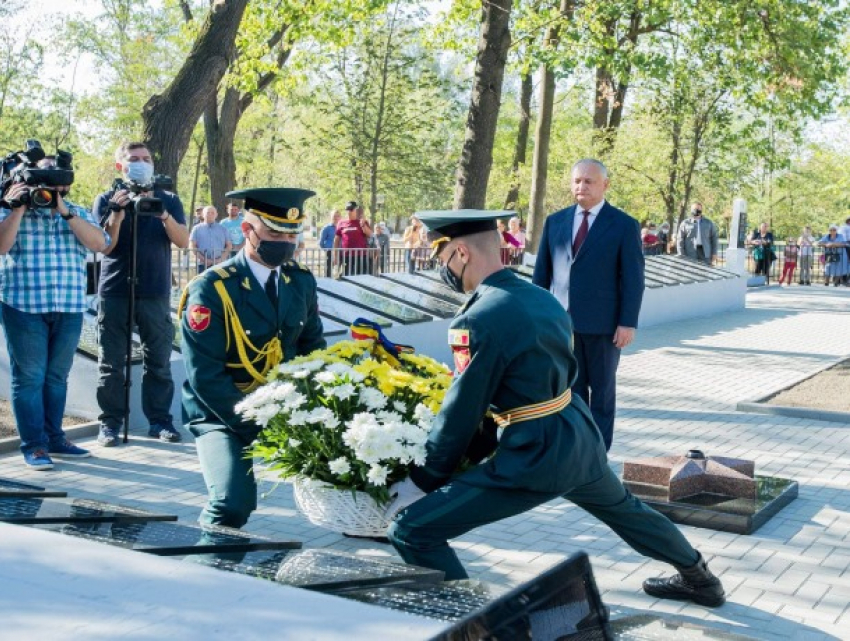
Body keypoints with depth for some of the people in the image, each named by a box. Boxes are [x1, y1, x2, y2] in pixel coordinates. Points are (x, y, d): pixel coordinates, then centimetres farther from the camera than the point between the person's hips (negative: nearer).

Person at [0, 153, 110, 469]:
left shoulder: (78, 213, 12)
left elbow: (100, 244, -5)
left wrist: (65, 211, -11)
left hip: (69, 307, 3)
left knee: (57, 375, 10)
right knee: (29, 376, -2)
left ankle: (54, 437, 19)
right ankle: (33, 444, 2)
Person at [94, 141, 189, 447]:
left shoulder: (168, 200, 8)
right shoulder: (107, 200, 6)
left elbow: (183, 241, -3)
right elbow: (105, 246, -2)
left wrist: (163, 214, -19)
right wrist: (117, 213, -16)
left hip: (155, 292, 1)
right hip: (115, 291, 0)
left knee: (158, 361, 1)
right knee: (112, 363, 1)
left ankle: (159, 420, 8)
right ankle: (110, 422, 8)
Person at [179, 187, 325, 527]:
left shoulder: (301, 281, 0)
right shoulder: (210, 289, -17)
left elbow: (312, 347, 9)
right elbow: (206, 376, -20)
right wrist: (256, 427, -23)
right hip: (223, 414, -5)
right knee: (233, 504, -23)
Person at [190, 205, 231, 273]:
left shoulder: (223, 229, 15)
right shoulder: (197, 229, 11)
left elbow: (229, 245, 10)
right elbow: (192, 246, 3)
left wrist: (221, 259, -6)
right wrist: (204, 259, -9)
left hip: (220, 264, 1)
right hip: (203, 264, -1)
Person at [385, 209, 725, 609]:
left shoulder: (479, 319, -20)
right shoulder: (542, 298, 6)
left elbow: (463, 410, -14)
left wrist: (423, 479, -1)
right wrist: (473, 454, 18)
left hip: (534, 455, -9)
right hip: (581, 437, 9)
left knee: (411, 530, -8)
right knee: (624, 510, 38)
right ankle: (699, 578, 58)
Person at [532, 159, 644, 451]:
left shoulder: (625, 225, -3)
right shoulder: (555, 221, 8)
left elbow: (633, 279, -6)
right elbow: (542, 271, 10)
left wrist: (628, 323, -11)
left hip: (603, 324, -3)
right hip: (562, 320, 3)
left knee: (602, 389, 9)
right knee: (571, 388, 9)